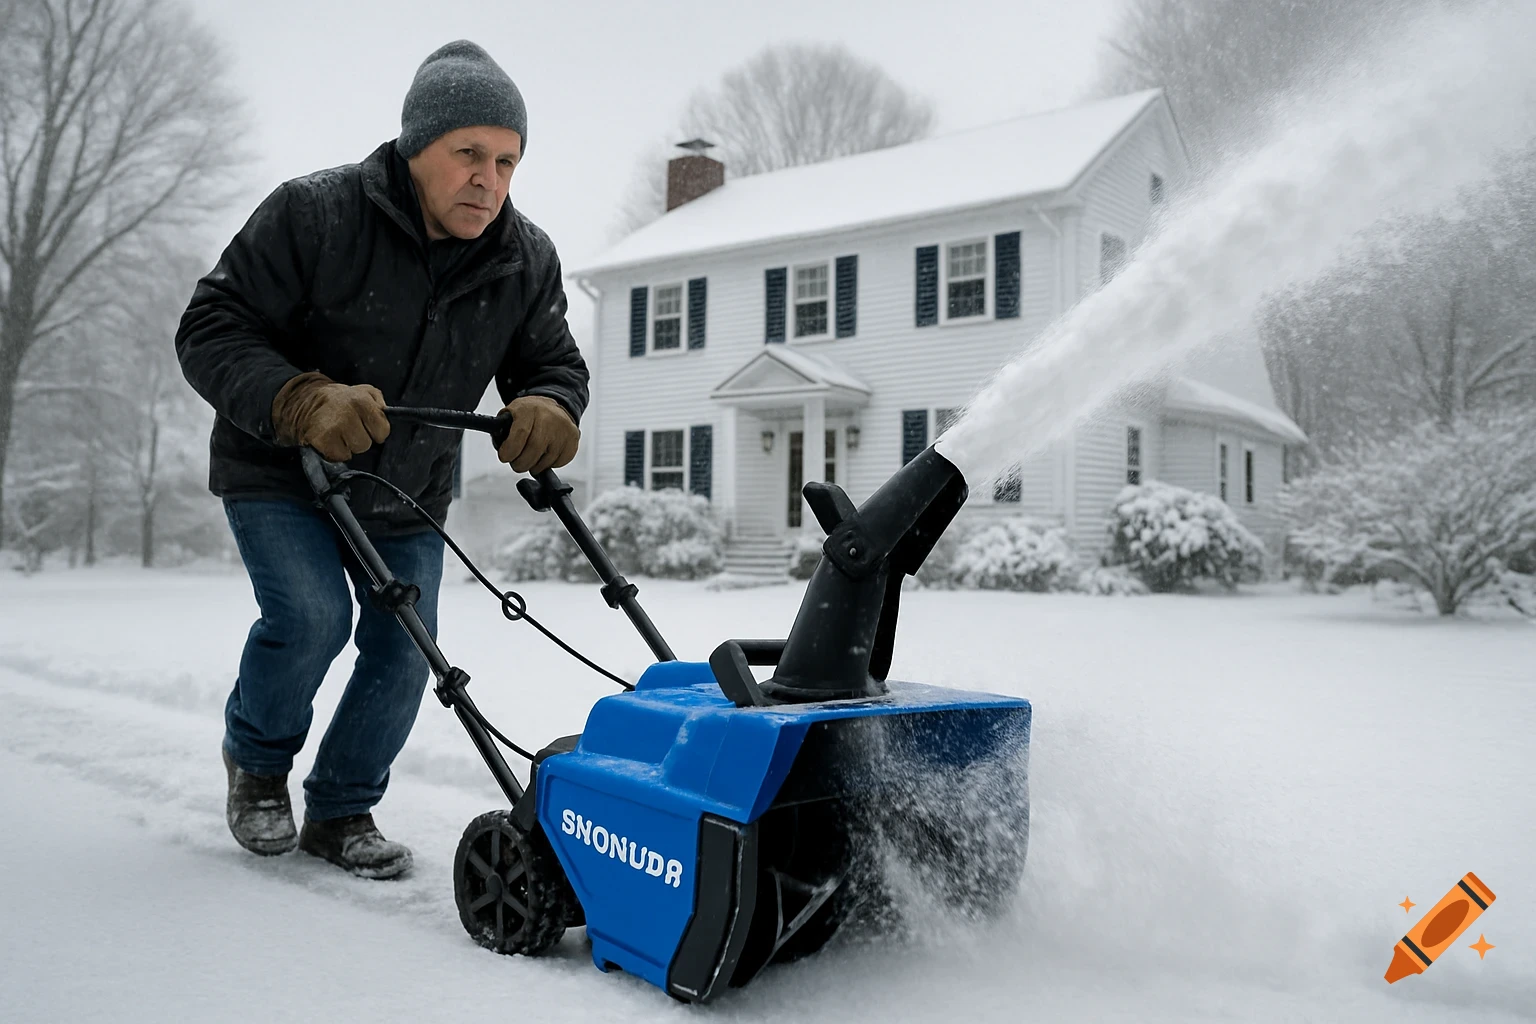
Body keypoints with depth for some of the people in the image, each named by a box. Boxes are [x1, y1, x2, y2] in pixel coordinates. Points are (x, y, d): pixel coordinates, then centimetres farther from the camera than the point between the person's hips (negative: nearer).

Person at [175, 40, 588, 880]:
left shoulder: (527, 261, -10)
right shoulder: (313, 215, -23)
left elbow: (553, 364, 0)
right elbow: (210, 331, -21)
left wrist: (547, 411, -26)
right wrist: (301, 402, -40)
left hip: (409, 494, 4)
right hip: (278, 471, -4)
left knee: (404, 650, -2)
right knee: (311, 615, -21)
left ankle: (341, 812, 20)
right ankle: (256, 755, 13)